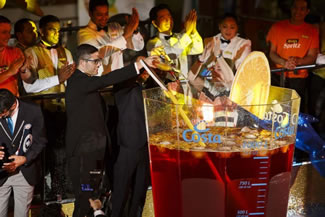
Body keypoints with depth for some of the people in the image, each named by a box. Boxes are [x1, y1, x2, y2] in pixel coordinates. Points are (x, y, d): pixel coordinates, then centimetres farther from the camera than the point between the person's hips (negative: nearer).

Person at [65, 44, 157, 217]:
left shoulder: (85, 81, 15)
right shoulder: (78, 81, -17)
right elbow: (106, 80, -30)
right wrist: (139, 65, -34)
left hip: (92, 149, 10)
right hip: (83, 151, -10)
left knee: (92, 195, 13)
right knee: (85, 198, -6)